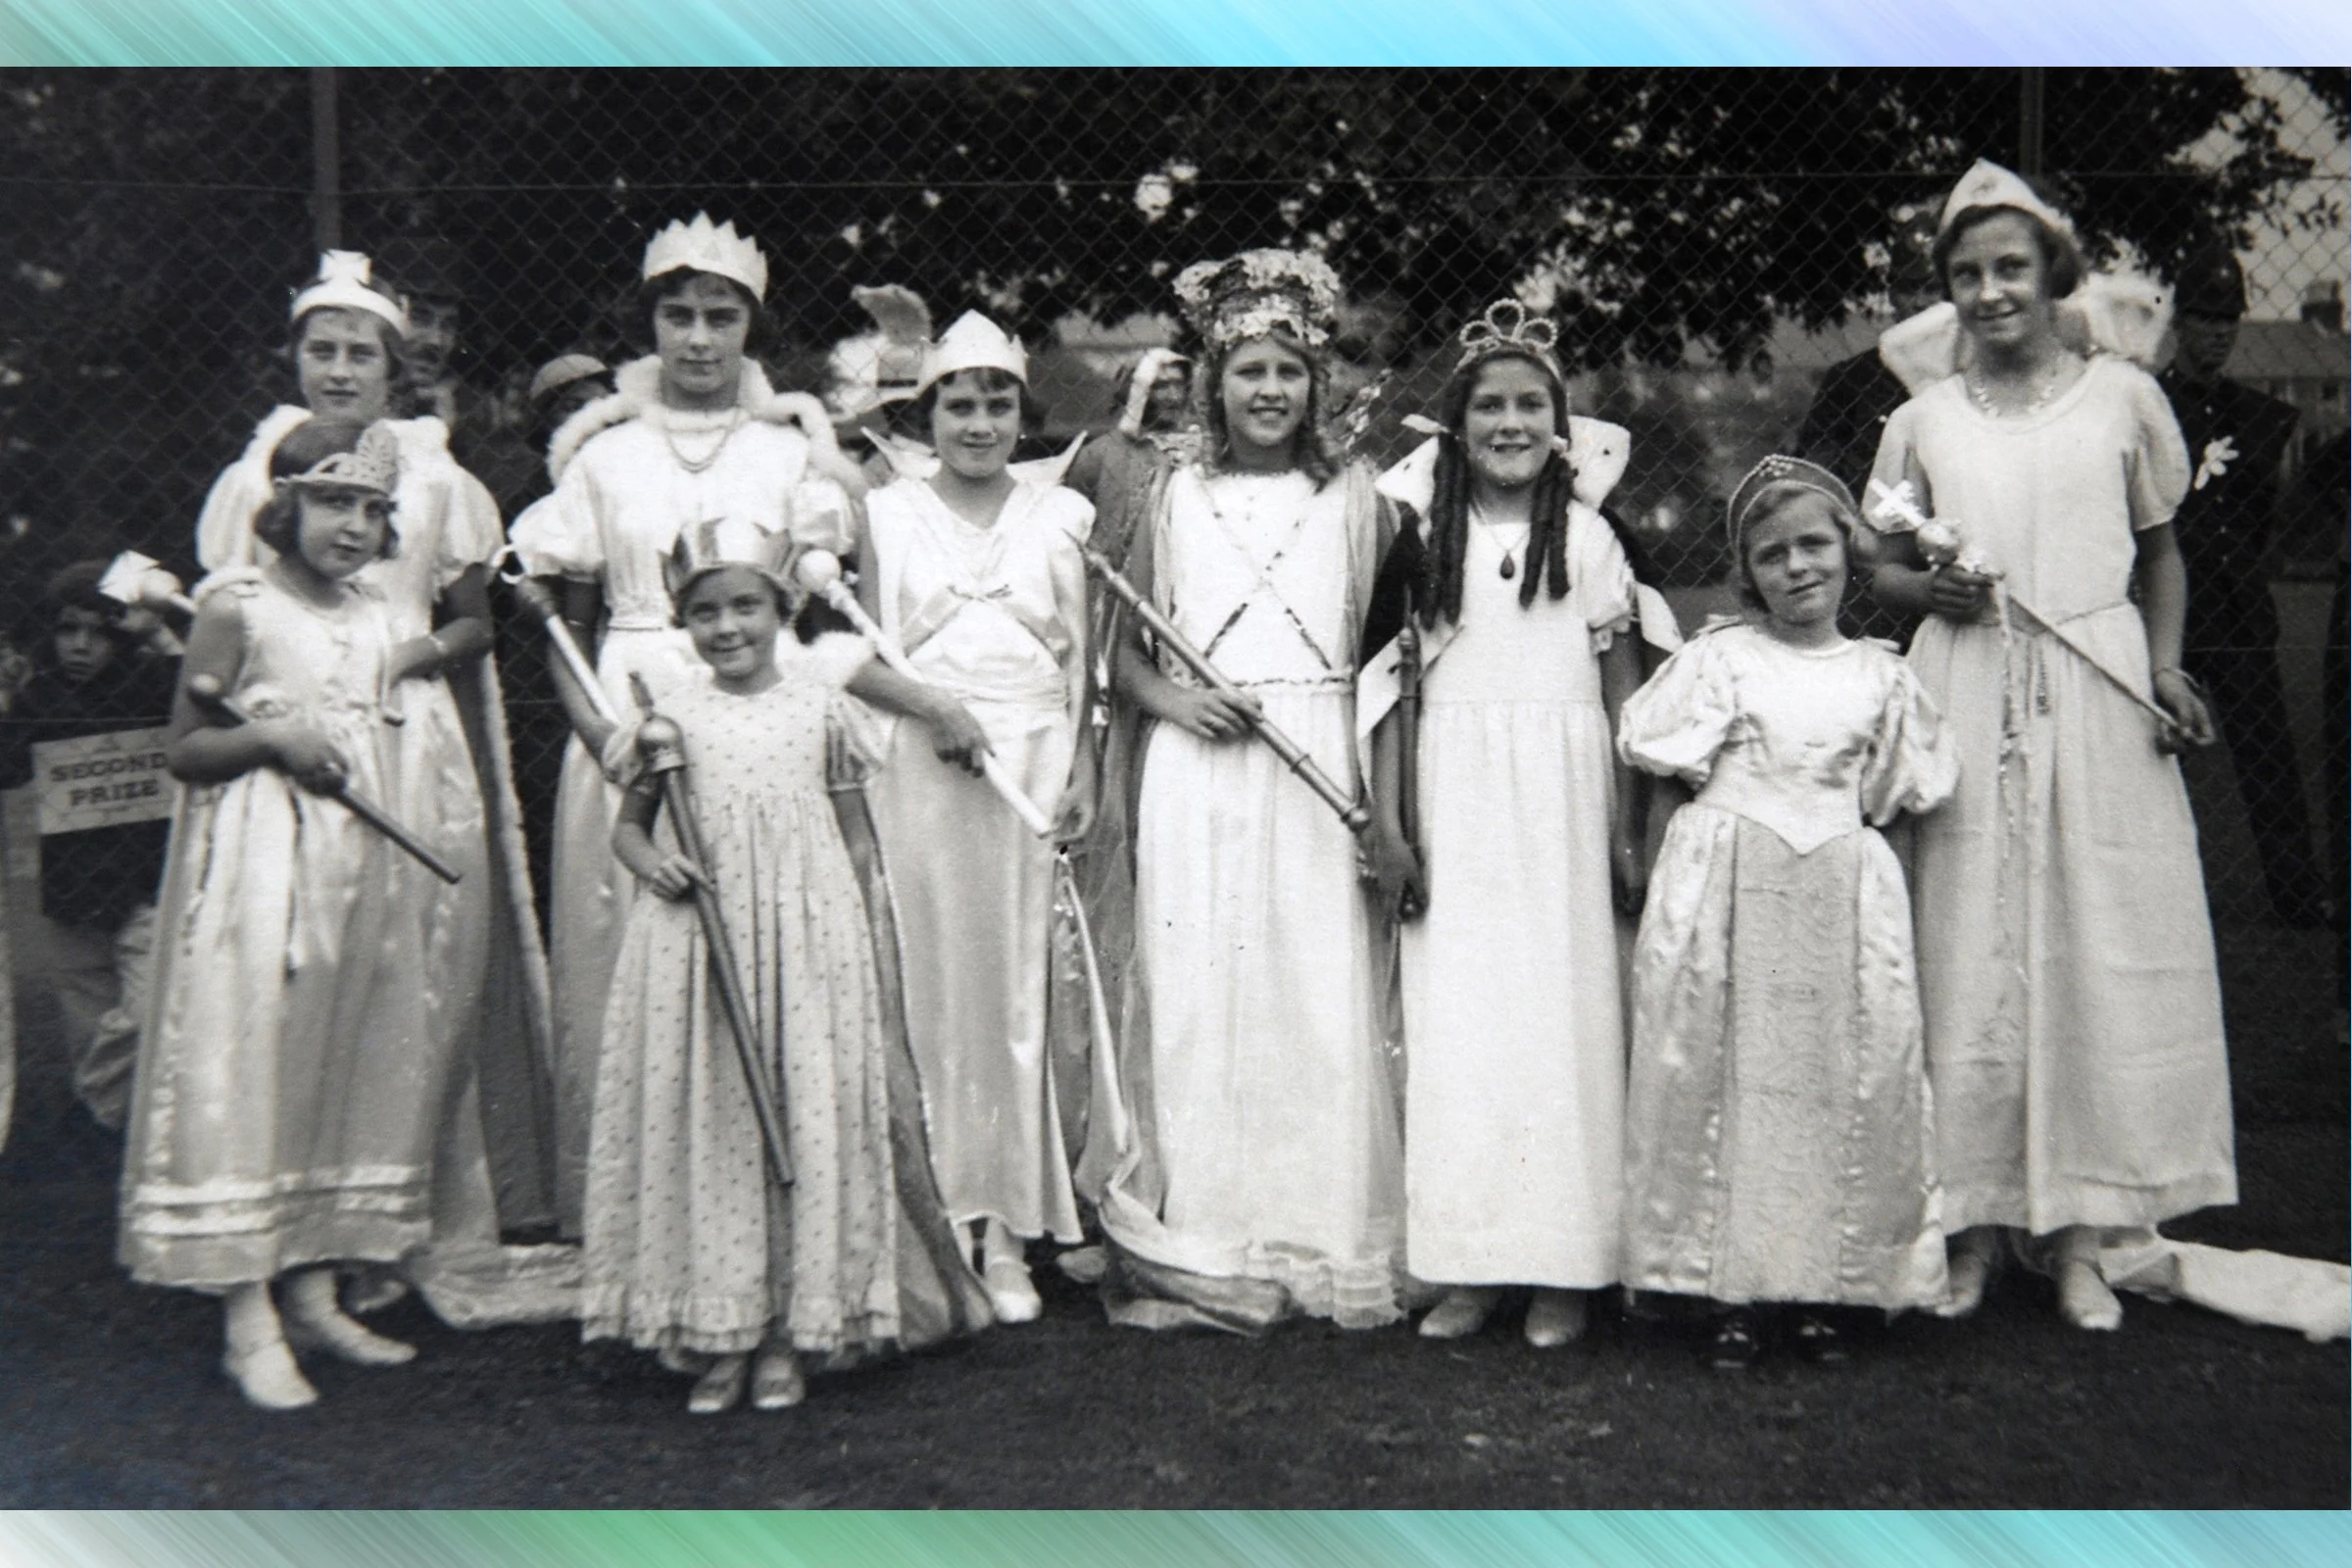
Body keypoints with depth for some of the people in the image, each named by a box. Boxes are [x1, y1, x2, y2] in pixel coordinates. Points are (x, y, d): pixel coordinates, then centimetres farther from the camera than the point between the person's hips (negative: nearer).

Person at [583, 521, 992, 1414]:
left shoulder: (820, 671, 4)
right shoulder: (675, 716, 2)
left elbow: (885, 682, 28)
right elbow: (626, 825, 10)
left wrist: (942, 713, 24)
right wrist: (652, 863, -9)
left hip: (807, 929, 1)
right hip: (702, 931, 0)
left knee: (810, 1115, 2)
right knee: (709, 1122, 3)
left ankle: (788, 1335, 15)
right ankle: (719, 1332, 15)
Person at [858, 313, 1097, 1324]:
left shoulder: (1057, 514, 12)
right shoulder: (887, 514, 9)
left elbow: (1079, 655, 10)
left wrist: (1081, 772, 2)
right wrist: (933, 712, -7)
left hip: (1032, 762, 1)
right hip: (918, 766, -1)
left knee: (1020, 989, 0)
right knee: (929, 983, -2)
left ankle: (1008, 1235, 6)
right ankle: (933, 1228, 7)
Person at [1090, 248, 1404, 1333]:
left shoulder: (1352, 496, 8)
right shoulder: (1178, 497, 10)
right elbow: (1123, 652, 13)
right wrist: (1173, 699, -8)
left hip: (1316, 771, 0)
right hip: (1197, 770, 1)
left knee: (1321, 994, -1)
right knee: (1195, 994, 0)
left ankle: (1323, 1245, 10)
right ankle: (1198, 1251, 10)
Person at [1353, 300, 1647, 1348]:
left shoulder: (1587, 536, 5)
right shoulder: (1423, 536, 7)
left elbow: (1624, 692, 5)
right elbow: (1388, 683, 5)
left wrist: (1631, 833, 0)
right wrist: (1386, 826, -2)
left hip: (1561, 799, -1)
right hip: (1454, 796, 1)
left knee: (1561, 1010, 0)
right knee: (1452, 1015, 0)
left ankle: (1562, 1267, 10)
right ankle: (1468, 1261, 10)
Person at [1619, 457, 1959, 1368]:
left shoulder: (1879, 675, 8)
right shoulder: (1720, 656, 2)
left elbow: (1911, 787, 15)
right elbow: (1652, 748, 0)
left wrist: (1833, 811, 7)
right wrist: (1744, 805, 2)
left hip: (1840, 892, 2)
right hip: (1726, 889, -2)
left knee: (1844, 1078, 0)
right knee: (1728, 1072, -2)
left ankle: (1819, 1287, 13)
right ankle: (1735, 1290, 7)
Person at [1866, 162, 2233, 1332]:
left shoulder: (2122, 395, 8)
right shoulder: (1924, 419, 10)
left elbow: (2161, 551, 14)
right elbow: (1884, 571, 14)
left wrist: (2166, 670, 0)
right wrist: (1933, 589, -7)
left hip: (2097, 700, 0)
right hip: (1965, 702, 0)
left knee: (2099, 953, 1)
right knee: (1966, 959, 1)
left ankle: (2074, 1231, 13)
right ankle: (1973, 1222, 12)